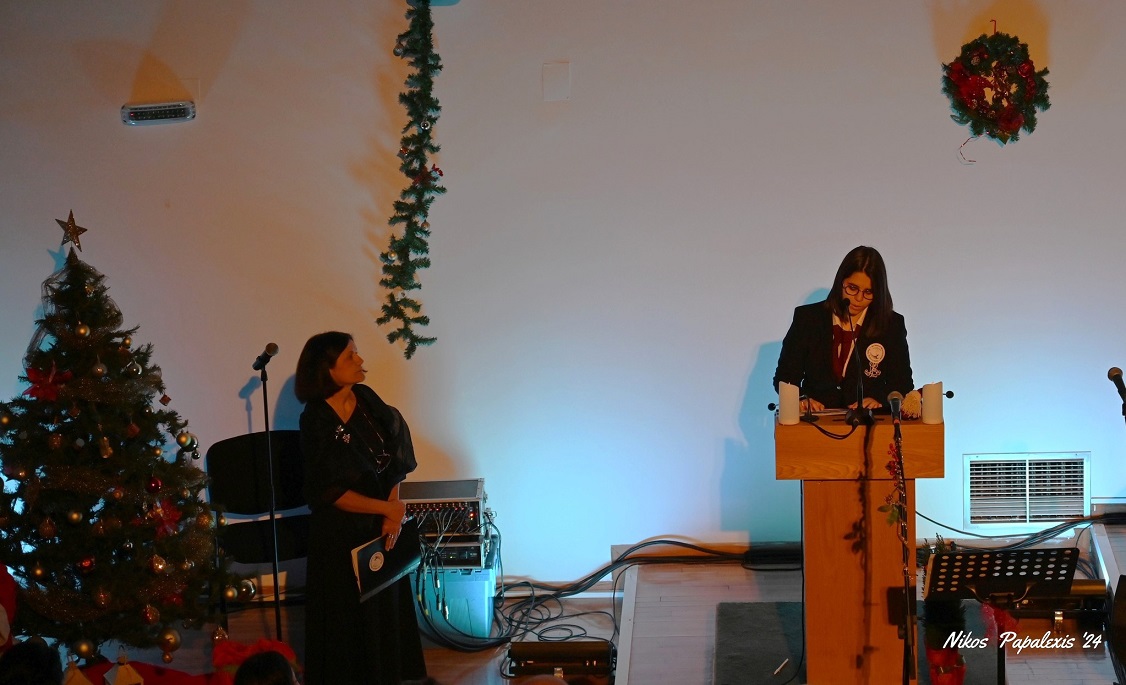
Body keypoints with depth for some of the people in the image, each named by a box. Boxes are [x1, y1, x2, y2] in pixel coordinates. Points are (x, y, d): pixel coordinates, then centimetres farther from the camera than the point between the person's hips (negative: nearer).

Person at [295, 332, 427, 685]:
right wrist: (387, 508, -15)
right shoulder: (317, 421, -20)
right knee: (348, 609, 7)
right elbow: (331, 492, -19)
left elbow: (393, 461, 1)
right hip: (342, 531, -6)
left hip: (379, 523, 6)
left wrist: (392, 513, -9)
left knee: (386, 601, 17)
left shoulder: (366, 399, -3)